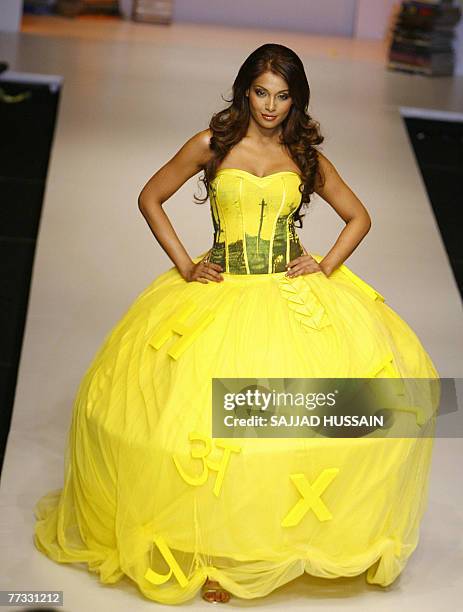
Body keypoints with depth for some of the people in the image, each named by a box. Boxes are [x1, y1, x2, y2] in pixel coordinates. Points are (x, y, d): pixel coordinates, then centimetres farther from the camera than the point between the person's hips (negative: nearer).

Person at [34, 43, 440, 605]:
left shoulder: (306, 157, 9)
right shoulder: (212, 144, 4)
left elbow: (358, 217, 17)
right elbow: (150, 198, 9)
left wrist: (327, 265, 1)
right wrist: (184, 265, 0)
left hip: (297, 295, 2)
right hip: (222, 290, -2)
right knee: (215, 425, -16)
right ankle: (214, 545, 2)